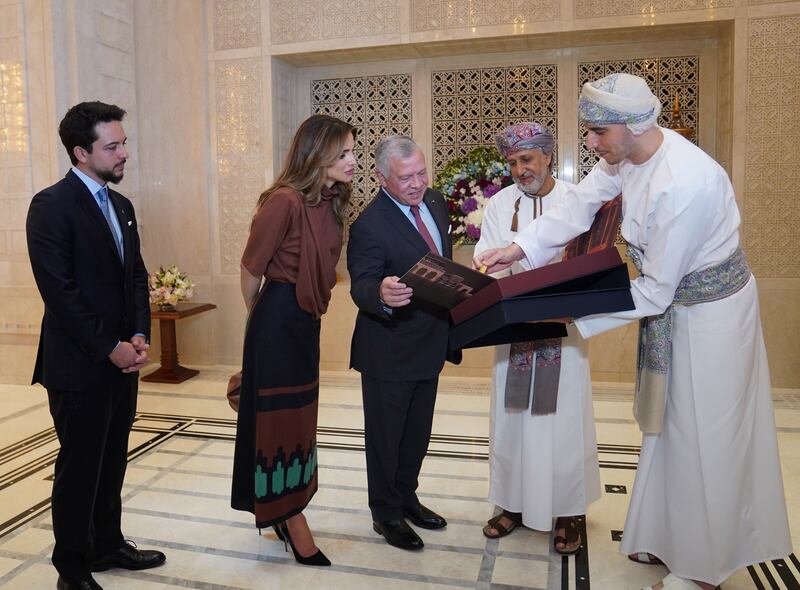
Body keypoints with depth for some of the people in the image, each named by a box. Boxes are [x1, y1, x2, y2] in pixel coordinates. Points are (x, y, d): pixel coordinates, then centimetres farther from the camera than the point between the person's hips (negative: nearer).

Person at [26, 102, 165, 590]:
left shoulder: (121, 205, 12)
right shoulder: (51, 205, -12)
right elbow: (59, 291, -17)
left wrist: (139, 337, -1)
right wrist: (109, 347, -15)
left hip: (123, 360, 7)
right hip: (80, 365, -7)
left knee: (112, 462, 16)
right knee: (79, 467, 6)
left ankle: (107, 545, 33)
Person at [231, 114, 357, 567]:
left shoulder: (331, 201, 5)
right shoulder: (285, 201, -20)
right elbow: (251, 268, -11)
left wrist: (312, 310, 17)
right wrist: (260, 319, 4)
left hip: (307, 320, 9)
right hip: (279, 321, -8)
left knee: (298, 418, 17)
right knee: (280, 418, 5)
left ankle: (283, 511, 35)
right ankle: (292, 519, 21)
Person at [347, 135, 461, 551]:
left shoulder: (435, 202, 2)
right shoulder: (369, 225, -23)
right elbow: (360, 287, -26)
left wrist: (454, 307, 16)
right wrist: (381, 295, -48)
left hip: (429, 343, 8)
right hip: (389, 352, -7)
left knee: (417, 434, 22)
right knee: (385, 436, 11)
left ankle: (406, 498, 42)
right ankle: (386, 515, 31)